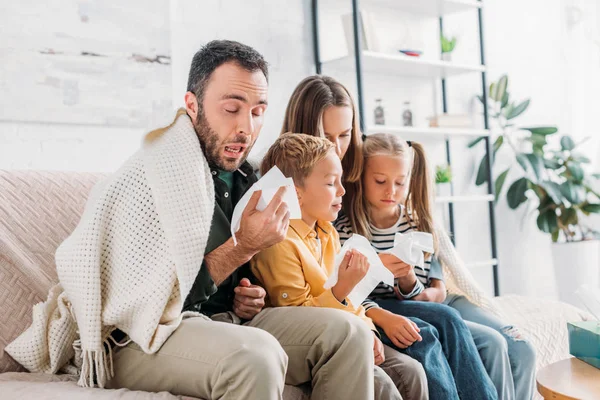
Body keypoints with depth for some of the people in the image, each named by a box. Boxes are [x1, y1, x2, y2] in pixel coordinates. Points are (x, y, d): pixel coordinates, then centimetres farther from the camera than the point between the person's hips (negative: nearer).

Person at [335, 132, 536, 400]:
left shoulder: (422, 224, 9)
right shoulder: (345, 231, -4)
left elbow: (438, 294, 5)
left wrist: (411, 286, -18)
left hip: (433, 306, 5)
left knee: (522, 353, -10)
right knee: (491, 344, -23)